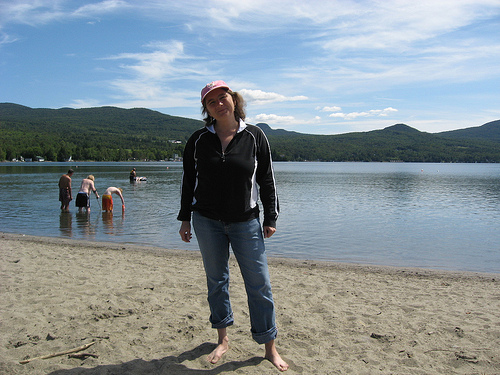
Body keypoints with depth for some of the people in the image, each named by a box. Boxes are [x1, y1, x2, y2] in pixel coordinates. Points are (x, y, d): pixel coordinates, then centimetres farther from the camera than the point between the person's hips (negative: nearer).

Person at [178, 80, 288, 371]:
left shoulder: (254, 137, -2)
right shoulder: (199, 140, 1)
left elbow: (267, 180, 1)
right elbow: (189, 181, 8)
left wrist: (271, 218, -1)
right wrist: (185, 218, 7)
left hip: (246, 222, -1)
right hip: (207, 221, 2)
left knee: (260, 284, 0)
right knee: (216, 281, 13)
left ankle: (270, 347, 16)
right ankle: (223, 339, 31)